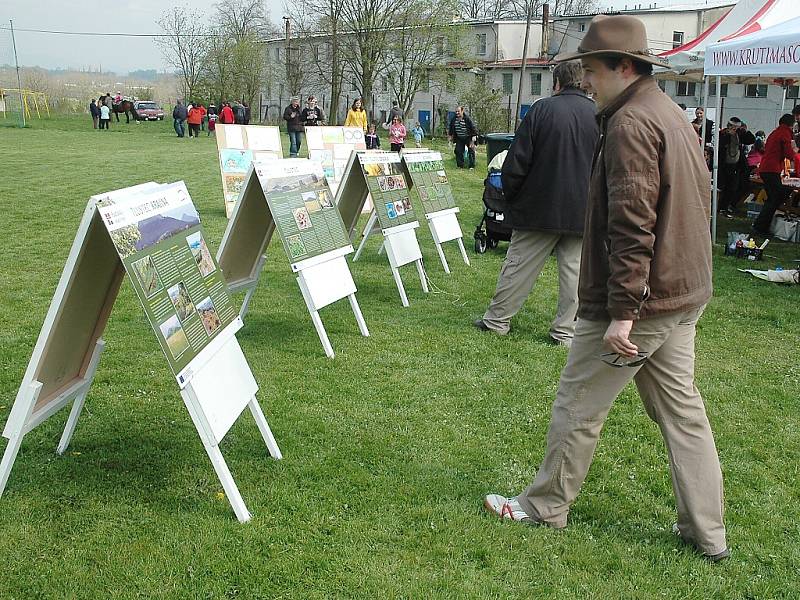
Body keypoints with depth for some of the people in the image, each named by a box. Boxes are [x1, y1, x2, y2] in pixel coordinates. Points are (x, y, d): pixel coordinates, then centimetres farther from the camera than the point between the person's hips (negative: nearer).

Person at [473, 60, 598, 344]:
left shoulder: (542, 109, -6)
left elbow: (517, 161, -6)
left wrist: (510, 197, 6)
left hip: (540, 208, -2)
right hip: (582, 213, 2)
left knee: (519, 265, 7)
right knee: (574, 269, 8)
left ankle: (497, 319, 16)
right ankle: (565, 331, 12)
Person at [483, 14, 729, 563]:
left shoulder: (630, 124, -17)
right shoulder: (674, 117, 14)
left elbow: (632, 226, -25)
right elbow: (697, 202, 20)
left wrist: (621, 312, -24)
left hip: (637, 300, -9)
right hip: (684, 294, 10)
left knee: (578, 407, 6)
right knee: (682, 409, 14)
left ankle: (546, 506, 23)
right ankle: (707, 533, 22)